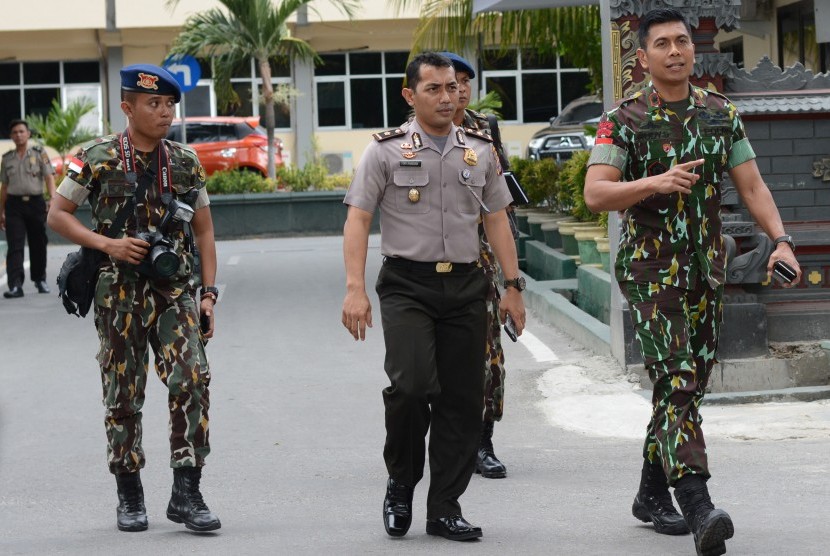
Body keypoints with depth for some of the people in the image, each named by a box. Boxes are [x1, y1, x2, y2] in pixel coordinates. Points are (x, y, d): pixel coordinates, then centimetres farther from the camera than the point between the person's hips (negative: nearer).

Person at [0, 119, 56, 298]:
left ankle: (40, 280, 25)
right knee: (15, 246, -9)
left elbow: (49, 177, -5)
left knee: (38, 243, 7)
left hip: (36, 203, -1)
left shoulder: (39, 153, 3)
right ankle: (15, 286, -16)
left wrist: (53, 198, -21)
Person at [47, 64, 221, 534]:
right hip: (119, 294, -1)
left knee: (193, 379, -14)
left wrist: (209, 293, 3)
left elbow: (204, 230, 11)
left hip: (175, 289, 2)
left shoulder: (186, 162, 6)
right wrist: (107, 244, -13)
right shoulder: (97, 159, -2)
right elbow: (57, 215, 1)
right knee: (123, 395, 4)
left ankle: (187, 494, -8)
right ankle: (130, 498, 18)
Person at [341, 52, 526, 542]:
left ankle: (445, 507, 10)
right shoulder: (386, 151, 1)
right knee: (412, 383, -19)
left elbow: (497, 220, 16)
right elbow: (358, 221, -3)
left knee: (463, 398, 1)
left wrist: (514, 286, 9)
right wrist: (355, 289, -12)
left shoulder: (480, 151, 12)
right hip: (407, 285, -4)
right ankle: (400, 483, 5)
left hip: (466, 286, 4)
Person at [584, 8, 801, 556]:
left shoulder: (722, 114, 7)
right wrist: (655, 183, -30)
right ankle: (699, 508, -28)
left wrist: (782, 241, -10)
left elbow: (752, 186, 5)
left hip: (706, 267, 5)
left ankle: (652, 494, 27)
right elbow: (596, 193, -15)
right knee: (677, 379, -17)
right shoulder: (623, 120, -6)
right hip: (650, 268, -5)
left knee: (689, 386, 11)